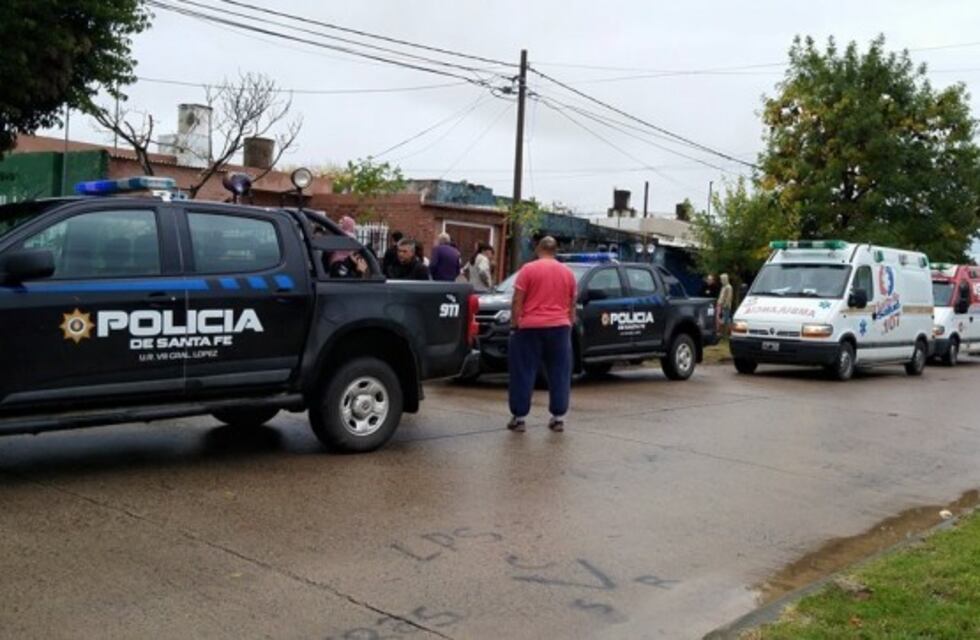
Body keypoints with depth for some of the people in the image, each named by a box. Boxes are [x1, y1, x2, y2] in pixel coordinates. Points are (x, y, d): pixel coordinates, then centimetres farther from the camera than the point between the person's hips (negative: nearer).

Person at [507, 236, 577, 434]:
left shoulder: (528, 269, -3)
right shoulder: (567, 272, 9)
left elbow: (517, 302, -6)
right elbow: (572, 305, 13)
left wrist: (514, 325, 1)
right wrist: (569, 326, 21)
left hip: (531, 327, -3)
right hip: (559, 327, 3)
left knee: (524, 374, 3)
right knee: (559, 374, 9)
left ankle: (519, 417, 4)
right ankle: (558, 418, 10)